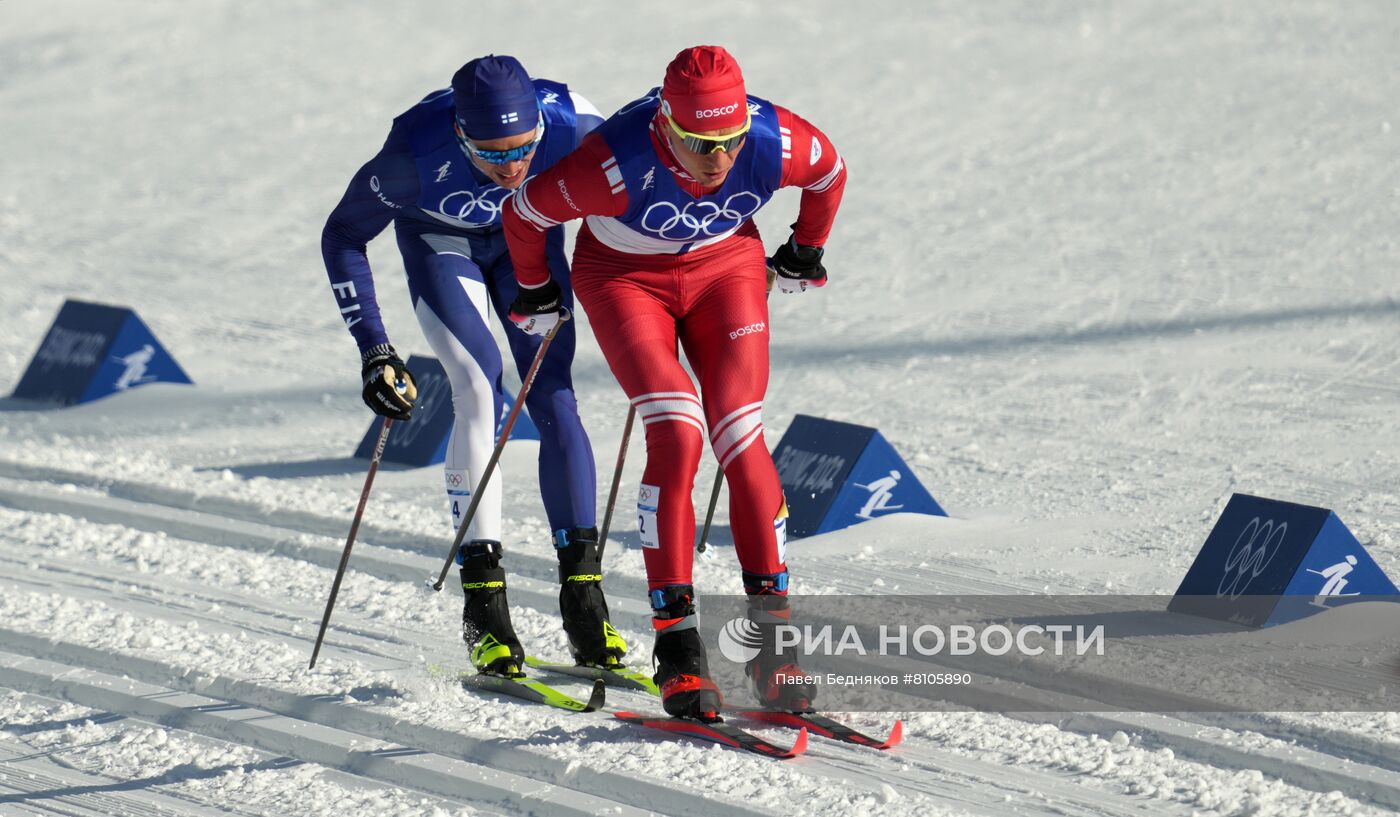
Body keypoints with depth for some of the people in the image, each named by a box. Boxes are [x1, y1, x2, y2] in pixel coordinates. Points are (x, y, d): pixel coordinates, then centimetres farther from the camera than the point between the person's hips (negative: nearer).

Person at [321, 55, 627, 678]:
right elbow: (343, 235, -19)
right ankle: (483, 602, -16)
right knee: (478, 391, -19)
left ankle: (582, 590, -7)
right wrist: (374, 350, -22)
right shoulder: (417, 151, -37)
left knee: (553, 398, -11)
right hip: (441, 244, -2)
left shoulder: (570, 126, -35)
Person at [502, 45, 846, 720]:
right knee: (676, 437, -20)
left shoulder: (777, 144, -28)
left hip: (725, 265, 3)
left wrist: (805, 251, 15)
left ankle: (773, 645, -7)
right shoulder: (616, 163, -36)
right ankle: (676, 645, -16)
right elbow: (524, 213, -17)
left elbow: (830, 173, -2)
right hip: (625, 277, -3)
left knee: (742, 440, -12)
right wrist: (536, 293, 2)